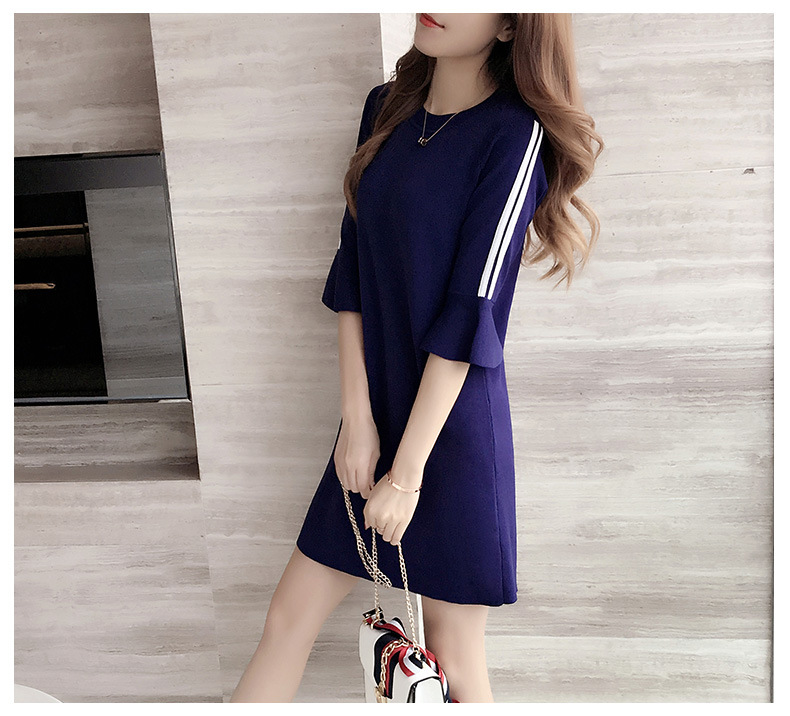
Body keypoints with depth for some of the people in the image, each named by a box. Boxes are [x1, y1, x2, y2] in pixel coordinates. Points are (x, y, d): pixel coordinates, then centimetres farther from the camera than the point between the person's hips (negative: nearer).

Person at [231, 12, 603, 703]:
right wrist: (357, 416, -4)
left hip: (455, 425, -5)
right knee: (287, 621, 13)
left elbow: (468, 317, -17)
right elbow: (351, 273, 4)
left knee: (454, 657, 11)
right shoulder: (386, 108, 6)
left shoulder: (516, 134, -13)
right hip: (375, 414, 6)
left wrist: (407, 474, -15)